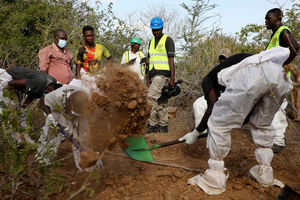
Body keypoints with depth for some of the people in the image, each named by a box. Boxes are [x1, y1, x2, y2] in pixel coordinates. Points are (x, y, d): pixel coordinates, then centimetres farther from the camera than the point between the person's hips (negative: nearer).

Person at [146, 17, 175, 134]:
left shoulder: (168, 40, -1)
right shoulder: (151, 42, 21)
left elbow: (171, 60, -8)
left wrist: (172, 78, -15)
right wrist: (147, 77, 17)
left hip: (163, 73, -7)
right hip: (154, 74, 7)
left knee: (152, 97, -18)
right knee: (161, 100, 8)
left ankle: (152, 124, -12)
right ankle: (163, 126, 13)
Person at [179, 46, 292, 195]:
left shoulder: (209, 78, 27)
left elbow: (213, 108, 10)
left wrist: (196, 133, 22)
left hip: (250, 75, -7)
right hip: (278, 73, 7)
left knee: (218, 125, 8)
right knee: (262, 125, 27)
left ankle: (214, 180, 18)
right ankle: (265, 176, 37)